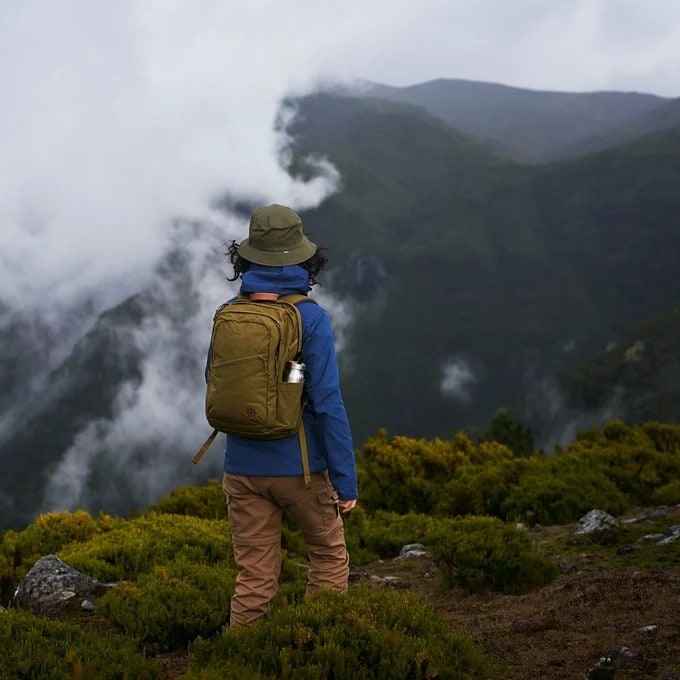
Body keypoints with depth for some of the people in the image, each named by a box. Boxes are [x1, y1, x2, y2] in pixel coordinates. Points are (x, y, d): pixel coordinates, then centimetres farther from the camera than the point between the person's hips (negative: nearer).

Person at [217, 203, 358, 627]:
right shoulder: (310, 318, -13)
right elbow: (327, 402, -16)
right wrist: (346, 480, -11)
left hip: (243, 469, 3)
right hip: (299, 467, -3)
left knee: (254, 582, 11)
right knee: (330, 558, 19)